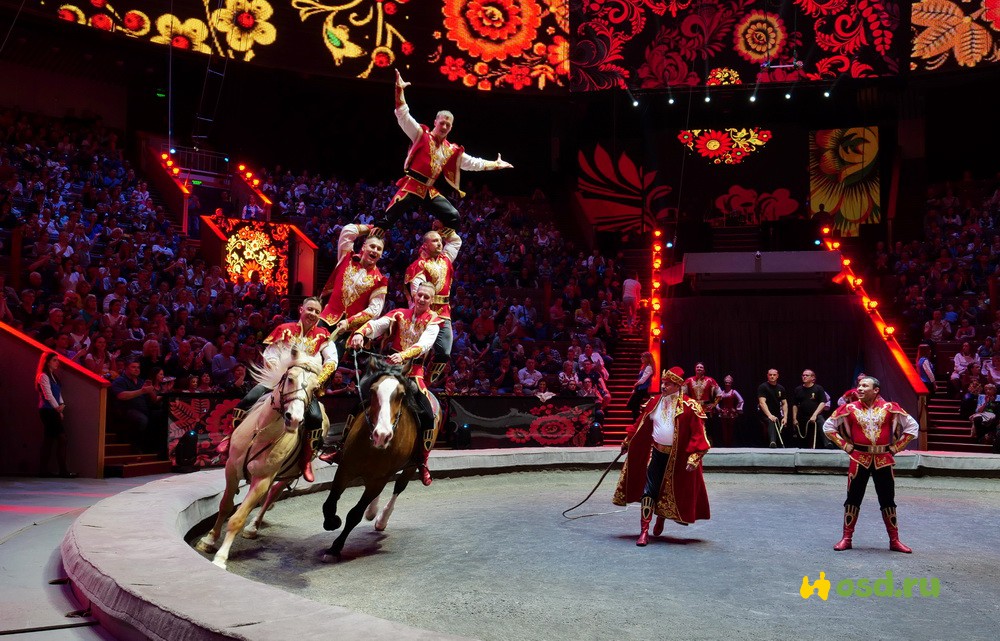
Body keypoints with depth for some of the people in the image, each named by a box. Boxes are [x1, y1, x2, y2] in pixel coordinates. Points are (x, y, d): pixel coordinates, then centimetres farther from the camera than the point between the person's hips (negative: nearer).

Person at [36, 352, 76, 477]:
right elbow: (48, 395, -13)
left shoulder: (53, 376, 18)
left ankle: (43, 470, 12)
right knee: (62, 438, -11)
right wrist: (58, 408, -10)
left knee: (49, 440, 9)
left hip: (53, 411, 9)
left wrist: (62, 405, 0)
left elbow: (58, 394, 15)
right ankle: (63, 470, -11)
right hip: (48, 411, -9)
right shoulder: (43, 376, -9)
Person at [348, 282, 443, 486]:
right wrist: (360, 333, -33)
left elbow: (424, 344, -19)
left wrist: (403, 355, -37)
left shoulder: (433, 320, -1)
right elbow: (376, 324, -10)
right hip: (389, 365, 2)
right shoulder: (400, 314, 6)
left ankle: (422, 462, 4)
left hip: (413, 371, -2)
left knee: (428, 416, -15)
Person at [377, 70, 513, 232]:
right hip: (412, 186, -5)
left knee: (453, 217, -8)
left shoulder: (452, 151, 14)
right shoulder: (421, 134, 2)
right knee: (387, 220, -16)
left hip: (430, 191, 5)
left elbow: (474, 163, 21)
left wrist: (495, 165, 18)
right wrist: (399, 90, -18)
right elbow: (403, 115, -7)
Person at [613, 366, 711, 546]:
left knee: (669, 491, 11)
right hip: (656, 452, 3)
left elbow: (698, 434, -12)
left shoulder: (689, 406, -11)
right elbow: (642, 425, 15)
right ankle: (644, 531, -4)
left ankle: (661, 519, 39)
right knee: (649, 490, -6)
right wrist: (627, 441, 21)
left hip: (677, 458, -3)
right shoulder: (654, 403, 3)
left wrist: (694, 457, -20)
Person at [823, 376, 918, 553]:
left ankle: (894, 541, 19)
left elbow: (912, 426, 6)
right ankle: (846, 539, 12)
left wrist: (896, 447, 2)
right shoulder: (850, 409, -2)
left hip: (883, 459, 1)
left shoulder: (889, 408, -2)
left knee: (888, 500, 8)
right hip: (859, 459, 0)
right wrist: (845, 445, 0)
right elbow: (828, 426, 6)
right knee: (853, 498, 4)